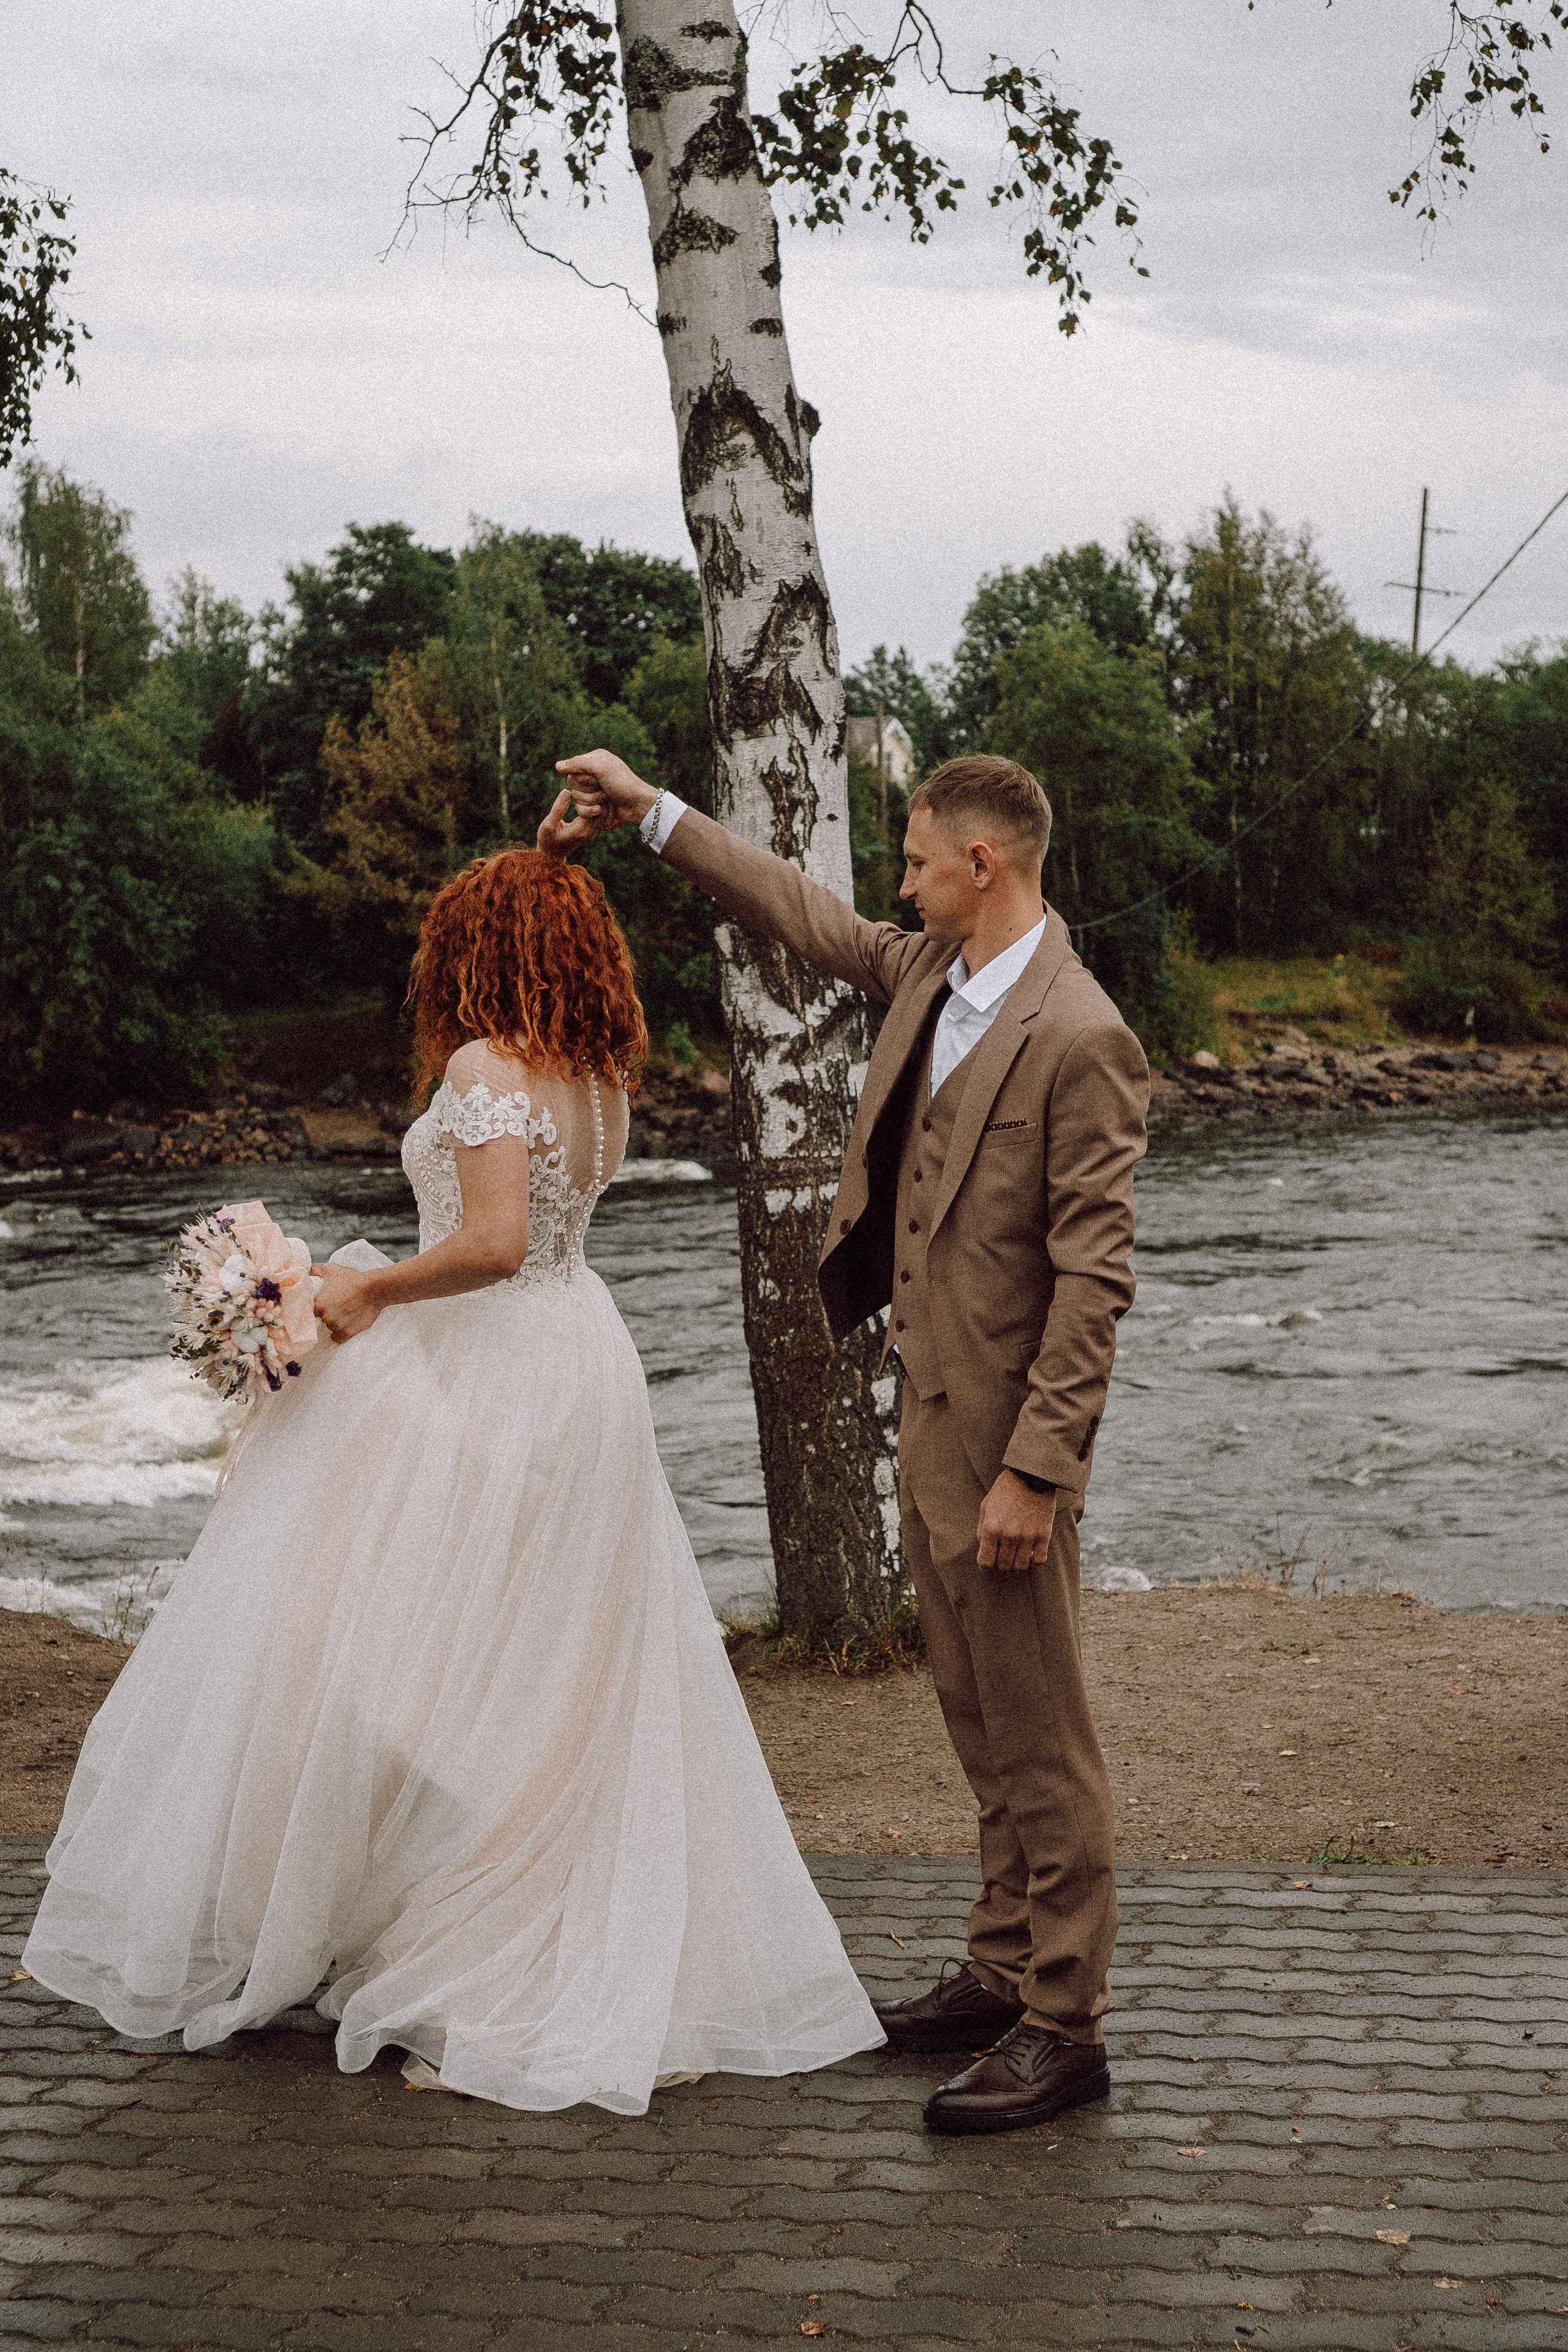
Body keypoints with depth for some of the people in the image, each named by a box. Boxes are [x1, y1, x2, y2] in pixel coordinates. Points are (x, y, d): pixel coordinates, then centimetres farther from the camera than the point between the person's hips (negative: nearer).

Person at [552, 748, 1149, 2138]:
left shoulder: (1077, 1040, -20)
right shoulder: (934, 973, 7)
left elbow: (1094, 1278, -21)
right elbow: (809, 919, 24)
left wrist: (1034, 1470, -22)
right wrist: (652, 813, 25)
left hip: (1002, 1436, -9)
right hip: (929, 1413, 9)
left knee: (1039, 1741, -1)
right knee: (980, 1727, 18)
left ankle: (1066, 2027, 9)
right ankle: (1005, 1970, 30)